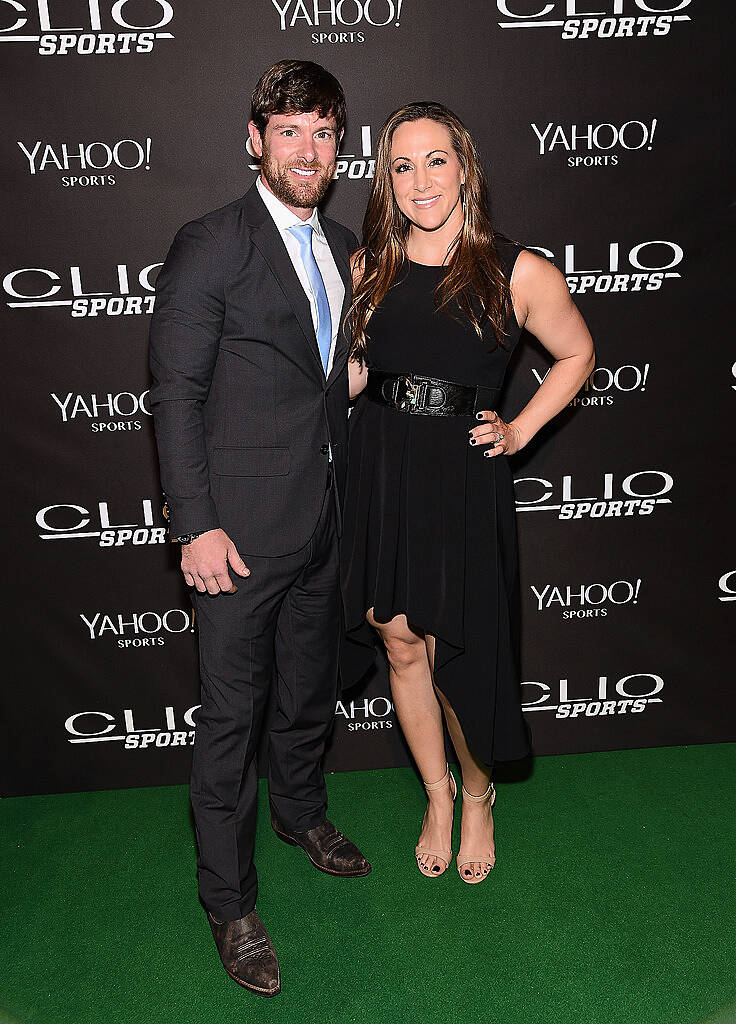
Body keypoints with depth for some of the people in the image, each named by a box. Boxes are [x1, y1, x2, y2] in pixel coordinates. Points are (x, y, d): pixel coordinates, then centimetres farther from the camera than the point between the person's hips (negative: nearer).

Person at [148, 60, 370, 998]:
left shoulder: (343, 247, 11)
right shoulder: (210, 246, -9)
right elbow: (175, 395, -11)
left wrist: (346, 494, 15)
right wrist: (196, 526, -16)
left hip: (324, 522, 7)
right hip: (240, 530, -6)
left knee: (310, 690, 22)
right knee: (232, 716, 5)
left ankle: (301, 812, 48)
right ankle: (228, 902, 24)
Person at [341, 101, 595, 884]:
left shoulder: (517, 273, -4)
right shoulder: (368, 266, 5)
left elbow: (576, 355, 10)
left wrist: (520, 431, 1)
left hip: (463, 477, -3)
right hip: (378, 472, 3)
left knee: (459, 659, 4)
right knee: (401, 646, 12)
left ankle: (479, 796, 36)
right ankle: (438, 794, 38)